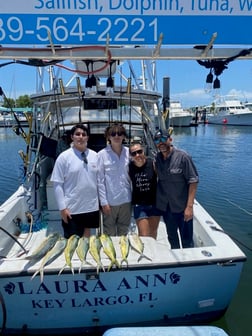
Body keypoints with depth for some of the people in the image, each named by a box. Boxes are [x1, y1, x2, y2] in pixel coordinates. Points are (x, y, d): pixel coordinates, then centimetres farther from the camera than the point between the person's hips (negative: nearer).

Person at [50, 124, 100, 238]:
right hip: (71, 209, -3)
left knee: (86, 236, 21)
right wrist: (62, 207, -11)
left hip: (91, 207, 3)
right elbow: (57, 184, -8)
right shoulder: (64, 157, -8)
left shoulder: (94, 155, 1)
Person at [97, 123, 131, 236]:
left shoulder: (128, 152, 1)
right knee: (109, 234, 11)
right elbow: (100, 180, -7)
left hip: (126, 200, 3)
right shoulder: (102, 154, -7)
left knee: (123, 233, 19)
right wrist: (104, 202, -9)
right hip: (110, 201, -3)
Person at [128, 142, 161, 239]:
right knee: (143, 235, 1)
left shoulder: (152, 163, -12)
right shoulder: (129, 167, -8)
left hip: (155, 203, 1)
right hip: (139, 206, 0)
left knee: (153, 232, 19)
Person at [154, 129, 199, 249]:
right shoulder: (157, 158, 0)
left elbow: (193, 181, -15)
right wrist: (157, 201, 2)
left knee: (187, 240, 10)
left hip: (182, 207, -4)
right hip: (165, 207, 5)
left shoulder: (183, 157, -14)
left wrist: (189, 206, -18)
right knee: (172, 237, 22)